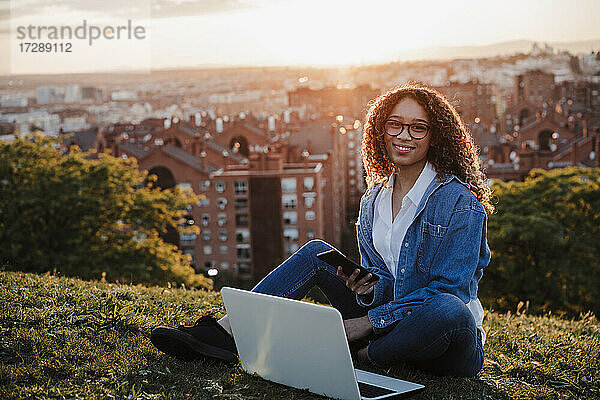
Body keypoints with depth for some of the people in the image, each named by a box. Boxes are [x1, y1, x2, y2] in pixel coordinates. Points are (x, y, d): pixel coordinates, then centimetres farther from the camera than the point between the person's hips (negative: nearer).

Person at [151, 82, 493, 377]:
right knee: (316, 252, -4)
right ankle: (224, 333, -12)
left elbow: (449, 288, -17)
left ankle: (359, 355, -17)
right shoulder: (373, 201, 7)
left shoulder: (460, 202, -14)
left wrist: (370, 321, -19)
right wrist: (369, 286, -14)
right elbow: (385, 279, 11)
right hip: (386, 319, 6)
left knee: (449, 309, -42)